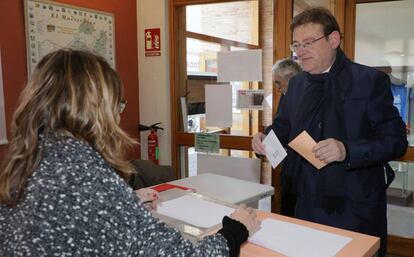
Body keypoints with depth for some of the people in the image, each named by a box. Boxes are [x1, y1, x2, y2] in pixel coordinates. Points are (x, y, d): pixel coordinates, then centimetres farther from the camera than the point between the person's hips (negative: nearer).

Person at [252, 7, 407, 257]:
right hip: (307, 204, 5)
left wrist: (348, 151, -25)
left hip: (356, 208, -4)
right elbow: (284, 125, 16)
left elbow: (396, 140, -10)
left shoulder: (371, 80, -8)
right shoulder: (297, 83, 7)